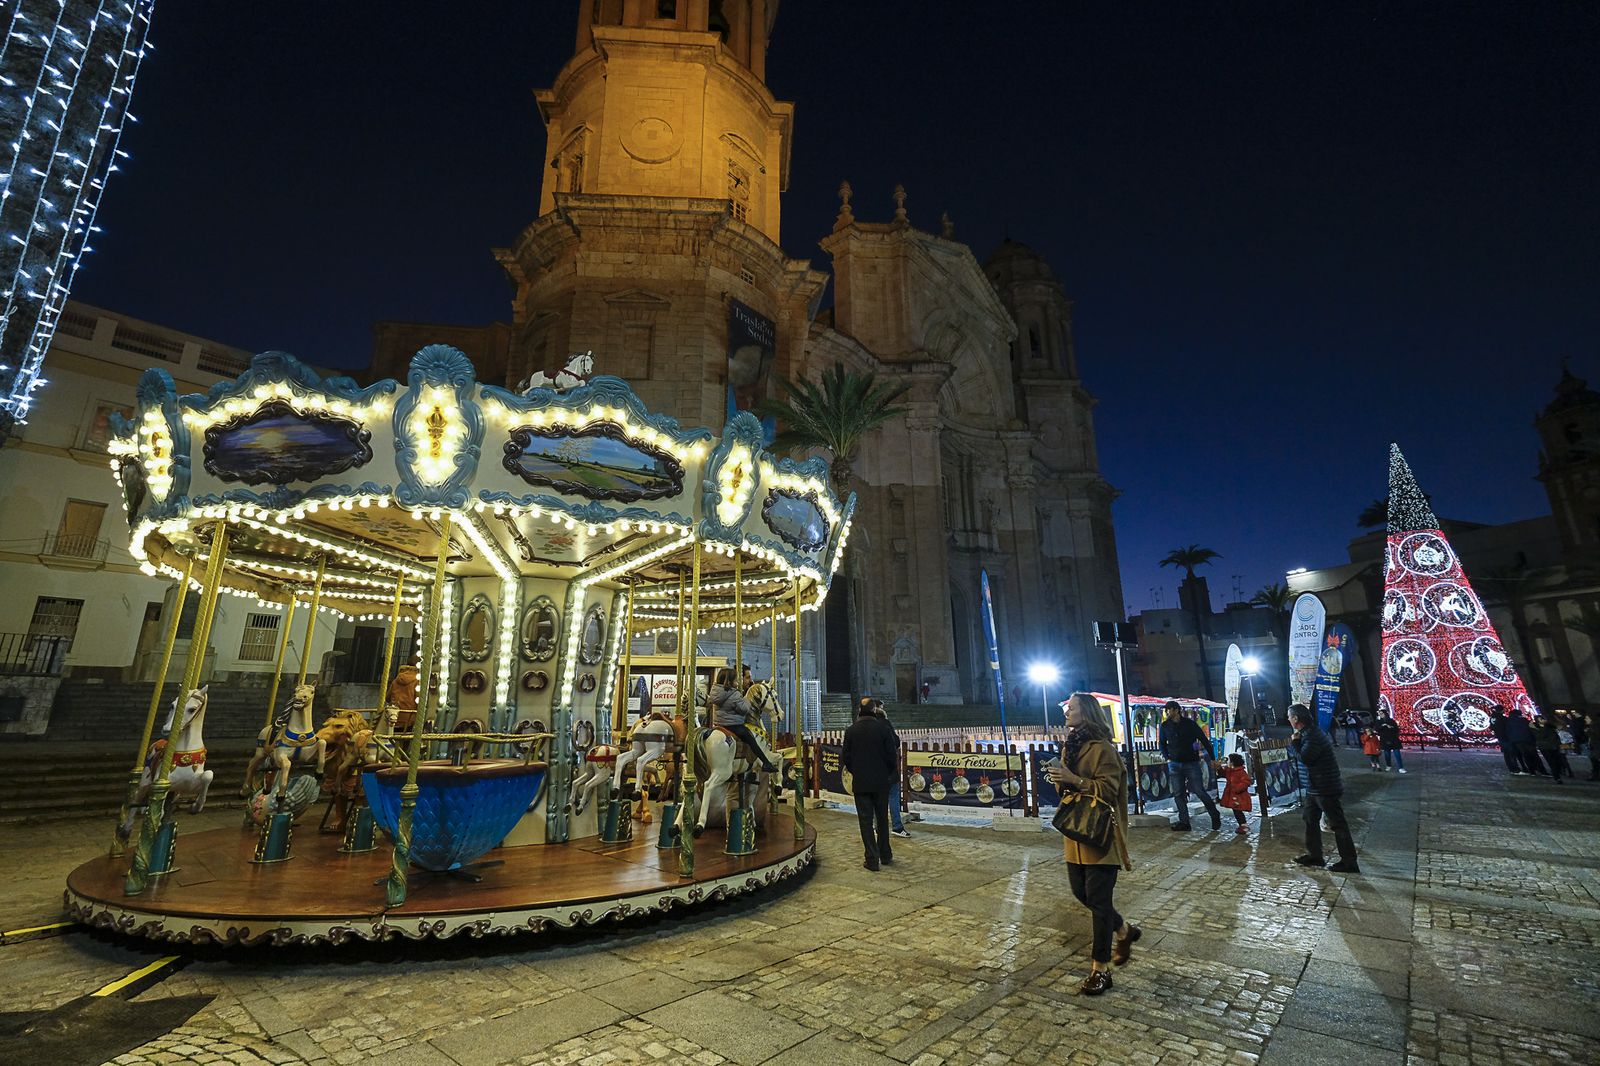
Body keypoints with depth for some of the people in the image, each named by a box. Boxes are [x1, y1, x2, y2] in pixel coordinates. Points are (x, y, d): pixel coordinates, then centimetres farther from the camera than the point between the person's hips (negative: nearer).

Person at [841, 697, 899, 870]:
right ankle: (885, 856, 26)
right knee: (882, 819, 16)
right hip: (881, 782, 1)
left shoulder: (851, 731, -6)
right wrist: (889, 774, 10)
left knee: (866, 821, 6)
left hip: (860, 783, -1)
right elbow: (892, 755, -6)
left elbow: (846, 758, -1)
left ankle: (872, 859, 6)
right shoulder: (883, 728, -8)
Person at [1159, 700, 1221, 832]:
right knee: (1178, 794, 1)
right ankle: (1184, 822, 7)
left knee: (1200, 791, -4)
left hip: (1191, 763, -3)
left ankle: (1215, 815, 19)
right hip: (1174, 765, 3)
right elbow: (1163, 744, 16)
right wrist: (1167, 758, 4)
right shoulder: (1164, 726, 5)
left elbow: (1204, 740, 1)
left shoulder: (1189, 723, -3)